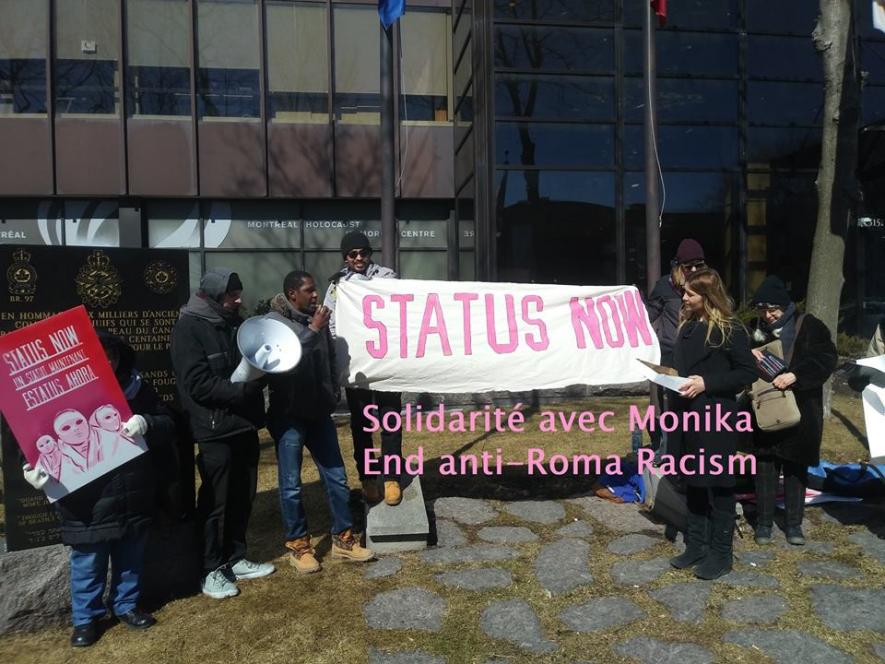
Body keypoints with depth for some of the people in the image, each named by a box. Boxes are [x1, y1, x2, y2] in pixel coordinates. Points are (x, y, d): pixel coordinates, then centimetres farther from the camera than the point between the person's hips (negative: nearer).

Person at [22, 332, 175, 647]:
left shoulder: (136, 387, -1)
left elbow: (168, 426, 0)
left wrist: (146, 424, -22)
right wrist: (38, 469, -26)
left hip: (133, 499, 3)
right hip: (87, 504, -2)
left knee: (130, 559, 18)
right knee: (88, 564, 13)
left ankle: (126, 605, 38)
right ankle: (85, 618, 32)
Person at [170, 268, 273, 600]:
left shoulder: (236, 323, 10)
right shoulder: (188, 328, -10)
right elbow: (199, 384, -18)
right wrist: (242, 390, -22)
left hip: (245, 425, 7)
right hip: (215, 430, -6)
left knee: (243, 497, 13)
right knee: (216, 501, 3)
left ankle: (235, 559, 28)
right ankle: (211, 569, 18)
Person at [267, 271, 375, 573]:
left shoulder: (317, 320, 6)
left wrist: (334, 393, 9)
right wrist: (312, 330, -25)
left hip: (319, 412, 5)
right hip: (288, 415, -5)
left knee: (336, 477, 9)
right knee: (291, 484, 5)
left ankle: (343, 539, 22)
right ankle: (298, 545, 21)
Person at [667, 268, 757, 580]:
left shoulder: (729, 329, -11)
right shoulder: (686, 325, 10)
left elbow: (747, 372, -11)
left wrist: (706, 384, -19)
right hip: (687, 415, 7)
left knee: (719, 486, 4)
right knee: (692, 484, 14)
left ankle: (721, 554, 17)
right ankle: (696, 546, 27)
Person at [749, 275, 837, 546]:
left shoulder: (808, 326, -6)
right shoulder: (757, 331, 4)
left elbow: (827, 358, -14)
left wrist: (795, 375, -28)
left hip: (800, 411, -2)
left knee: (796, 467, 7)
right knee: (765, 465, 4)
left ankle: (793, 523, 20)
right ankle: (764, 521, 15)